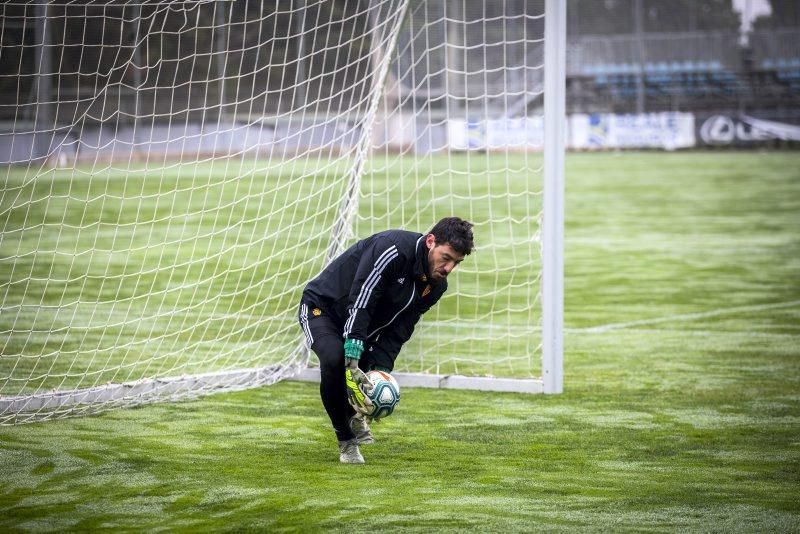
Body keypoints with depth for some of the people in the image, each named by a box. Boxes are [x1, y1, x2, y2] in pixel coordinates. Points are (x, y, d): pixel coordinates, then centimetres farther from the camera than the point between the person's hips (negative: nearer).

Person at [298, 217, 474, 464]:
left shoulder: (435, 285, -7)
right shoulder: (392, 249, -32)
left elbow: (399, 331, -8)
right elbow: (359, 304, -36)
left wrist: (380, 368, -24)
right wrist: (351, 366, -41)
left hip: (363, 327, 7)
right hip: (321, 307, -7)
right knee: (334, 358, -34)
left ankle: (354, 413, 29)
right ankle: (346, 441, -16)